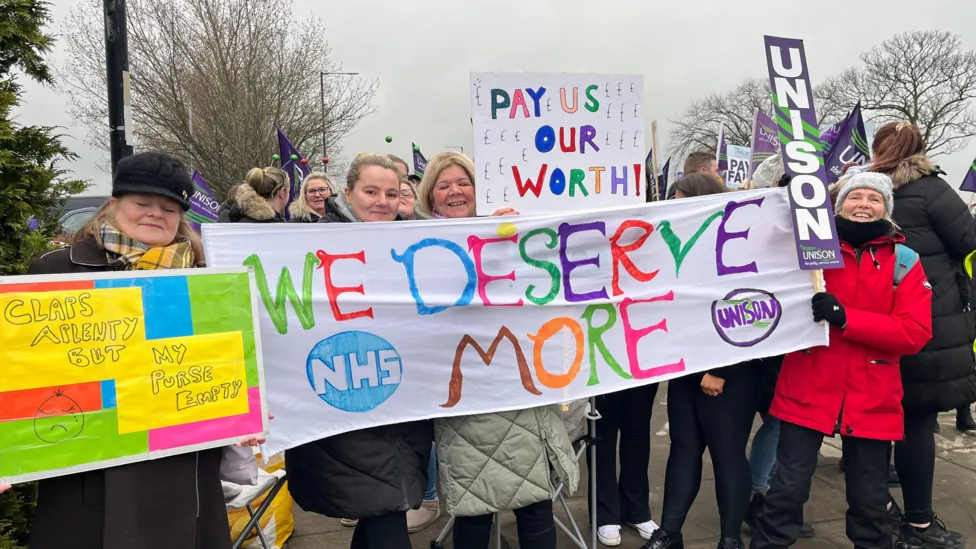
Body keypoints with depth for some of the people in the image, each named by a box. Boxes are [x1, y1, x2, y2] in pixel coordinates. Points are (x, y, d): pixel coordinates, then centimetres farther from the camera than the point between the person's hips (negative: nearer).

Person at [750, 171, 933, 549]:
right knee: (788, 489, 3)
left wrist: (845, 317, -20)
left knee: (870, 499, 16)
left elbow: (915, 332, -7)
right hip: (807, 390, -1)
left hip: (872, 400, 1)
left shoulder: (904, 261, 2)